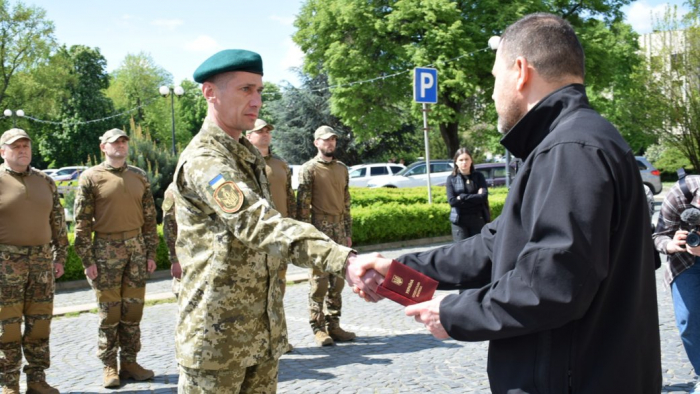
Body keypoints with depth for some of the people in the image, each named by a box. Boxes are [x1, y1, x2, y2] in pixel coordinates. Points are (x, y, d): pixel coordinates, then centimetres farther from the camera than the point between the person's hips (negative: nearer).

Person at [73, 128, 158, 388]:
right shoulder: (90, 177, -3)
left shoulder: (139, 176, 8)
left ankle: (129, 362, 18)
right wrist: (87, 260, -8)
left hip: (137, 247, 4)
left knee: (133, 309, 7)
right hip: (106, 249, -3)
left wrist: (151, 253, 7)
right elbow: (82, 222, -4)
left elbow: (149, 217, 11)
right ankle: (109, 366, 13)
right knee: (109, 311, 2)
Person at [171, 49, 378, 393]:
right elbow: (260, 223, -35)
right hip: (217, 335, -8)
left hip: (264, 332, 8)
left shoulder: (247, 155, 12)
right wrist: (345, 261, -47)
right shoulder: (203, 160, -19)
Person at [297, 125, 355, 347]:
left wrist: (348, 233, 14)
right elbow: (303, 204, -8)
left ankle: (333, 325, 15)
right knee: (319, 280, -3)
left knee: (337, 281, 7)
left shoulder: (342, 169, 15)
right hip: (319, 228, -6)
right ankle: (318, 328, 3)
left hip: (339, 229, 6)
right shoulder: (309, 169, -3)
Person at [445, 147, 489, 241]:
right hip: (459, 221, -1)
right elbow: (452, 201, -9)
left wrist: (462, 197, -12)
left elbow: (483, 196, -8)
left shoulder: (479, 176, 5)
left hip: (478, 219, 1)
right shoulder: (451, 179, 2)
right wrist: (475, 198, -10)